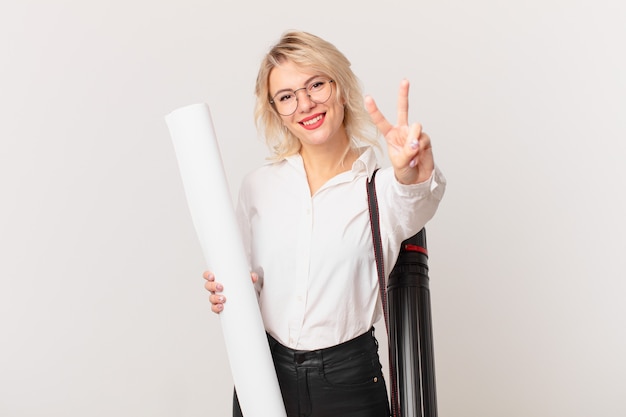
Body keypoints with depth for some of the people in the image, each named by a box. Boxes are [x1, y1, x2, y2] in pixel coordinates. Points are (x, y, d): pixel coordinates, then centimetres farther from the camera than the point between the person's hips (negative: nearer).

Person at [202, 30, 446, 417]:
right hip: (264, 373, 3)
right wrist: (228, 293, -10)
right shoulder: (258, 185, 2)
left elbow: (409, 211, -31)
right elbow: (251, 280, 11)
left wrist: (413, 176, -52)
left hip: (349, 381, -2)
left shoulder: (381, 184, -7)